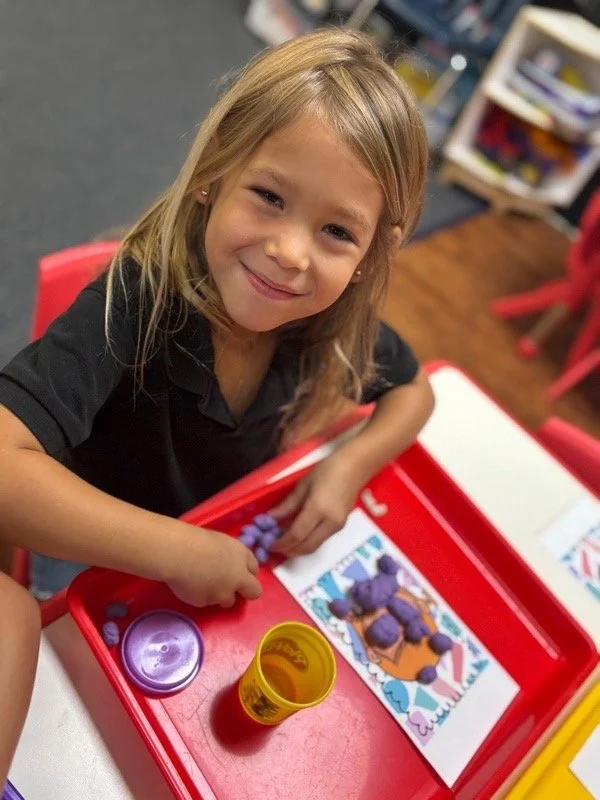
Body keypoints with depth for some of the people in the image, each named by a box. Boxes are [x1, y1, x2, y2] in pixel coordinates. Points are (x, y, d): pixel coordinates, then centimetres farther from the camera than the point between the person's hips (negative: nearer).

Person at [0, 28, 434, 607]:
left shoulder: (337, 319, -20)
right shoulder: (133, 304, -35)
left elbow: (413, 389, -2)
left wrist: (350, 466, -18)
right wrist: (176, 553, -40)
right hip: (103, 559, -2)